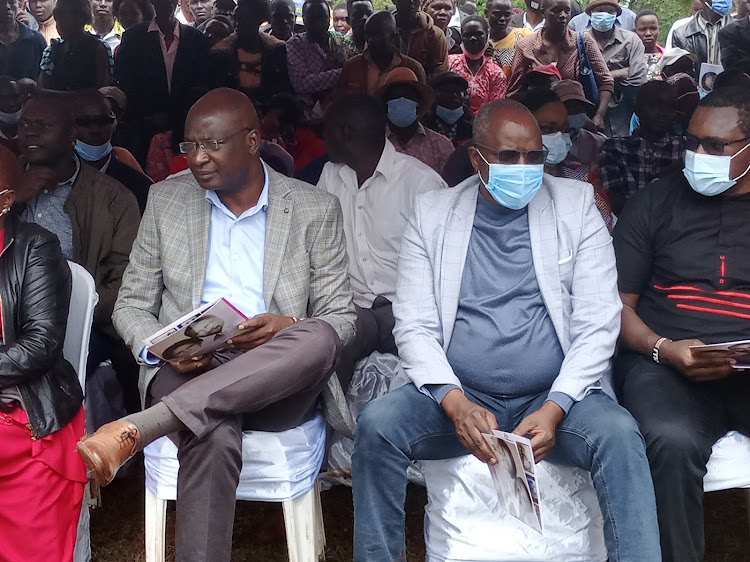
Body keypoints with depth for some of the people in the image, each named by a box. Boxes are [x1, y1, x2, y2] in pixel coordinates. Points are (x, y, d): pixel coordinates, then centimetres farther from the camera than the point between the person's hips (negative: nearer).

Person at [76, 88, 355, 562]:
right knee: (215, 437, -37)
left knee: (318, 337, -35)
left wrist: (288, 327, -18)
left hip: (275, 381, 1)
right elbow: (131, 306, 13)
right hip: (185, 373, 0)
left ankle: (137, 430, -37)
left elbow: (341, 319, 5)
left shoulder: (316, 210, 6)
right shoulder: (166, 200, 11)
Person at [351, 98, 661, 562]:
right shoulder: (432, 215, 6)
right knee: (377, 424, -25)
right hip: (459, 398, 1)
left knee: (619, 434, -30)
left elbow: (598, 323, -2)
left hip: (557, 399, 0)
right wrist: (455, 402, -18)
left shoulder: (576, 205, 5)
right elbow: (414, 327, 0)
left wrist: (554, 409, -16)